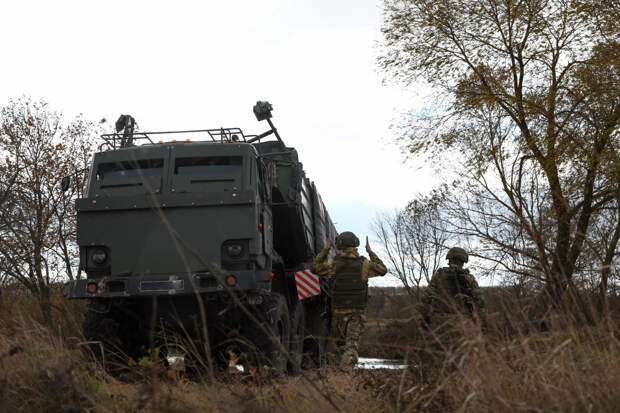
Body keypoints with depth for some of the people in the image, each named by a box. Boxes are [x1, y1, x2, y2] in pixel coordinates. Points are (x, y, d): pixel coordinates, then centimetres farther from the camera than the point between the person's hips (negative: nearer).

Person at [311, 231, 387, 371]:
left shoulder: (332, 263, -6)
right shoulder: (364, 264, -3)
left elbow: (315, 268, 11)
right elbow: (382, 270, 12)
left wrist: (325, 250, 14)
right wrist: (371, 252, 17)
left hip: (338, 310, 0)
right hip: (357, 311, 0)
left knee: (336, 340, 17)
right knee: (352, 342, 2)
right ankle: (347, 368, -16)